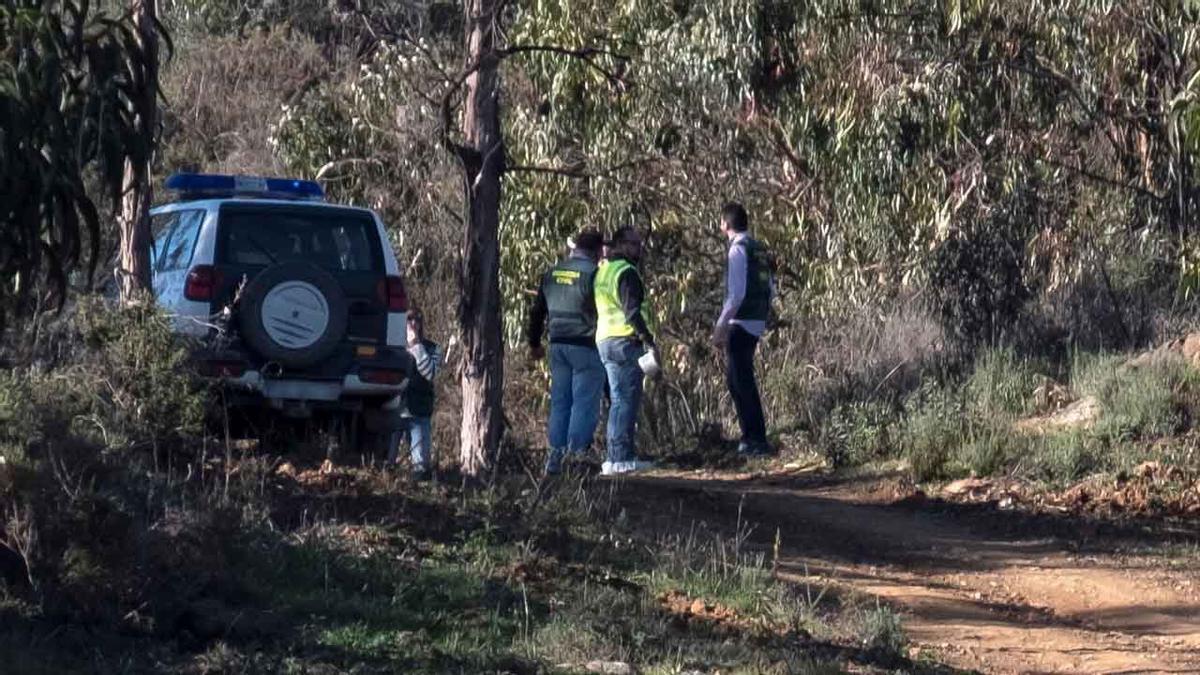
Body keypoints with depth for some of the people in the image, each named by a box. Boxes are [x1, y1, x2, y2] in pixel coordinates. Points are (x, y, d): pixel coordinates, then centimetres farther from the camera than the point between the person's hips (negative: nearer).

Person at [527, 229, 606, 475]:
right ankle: (577, 451, -9)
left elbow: (538, 311, 17)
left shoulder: (552, 274, 10)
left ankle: (555, 456, 9)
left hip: (558, 344, 6)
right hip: (585, 346, -6)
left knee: (559, 401, 11)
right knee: (585, 401, -2)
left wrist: (535, 343, 27)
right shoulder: (592, 273, -11)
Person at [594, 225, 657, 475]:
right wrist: (647, 339, -20)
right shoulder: (626, 272, -11)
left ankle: (617, 457, 16)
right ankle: (622, 458, -11)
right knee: (627, 400, -8)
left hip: (604, 339, 9)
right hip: (625, 340, -9)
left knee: (619, 400, 15)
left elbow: (592, 308, 22)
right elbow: (632, 310, -20)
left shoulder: (602, 271, 17)